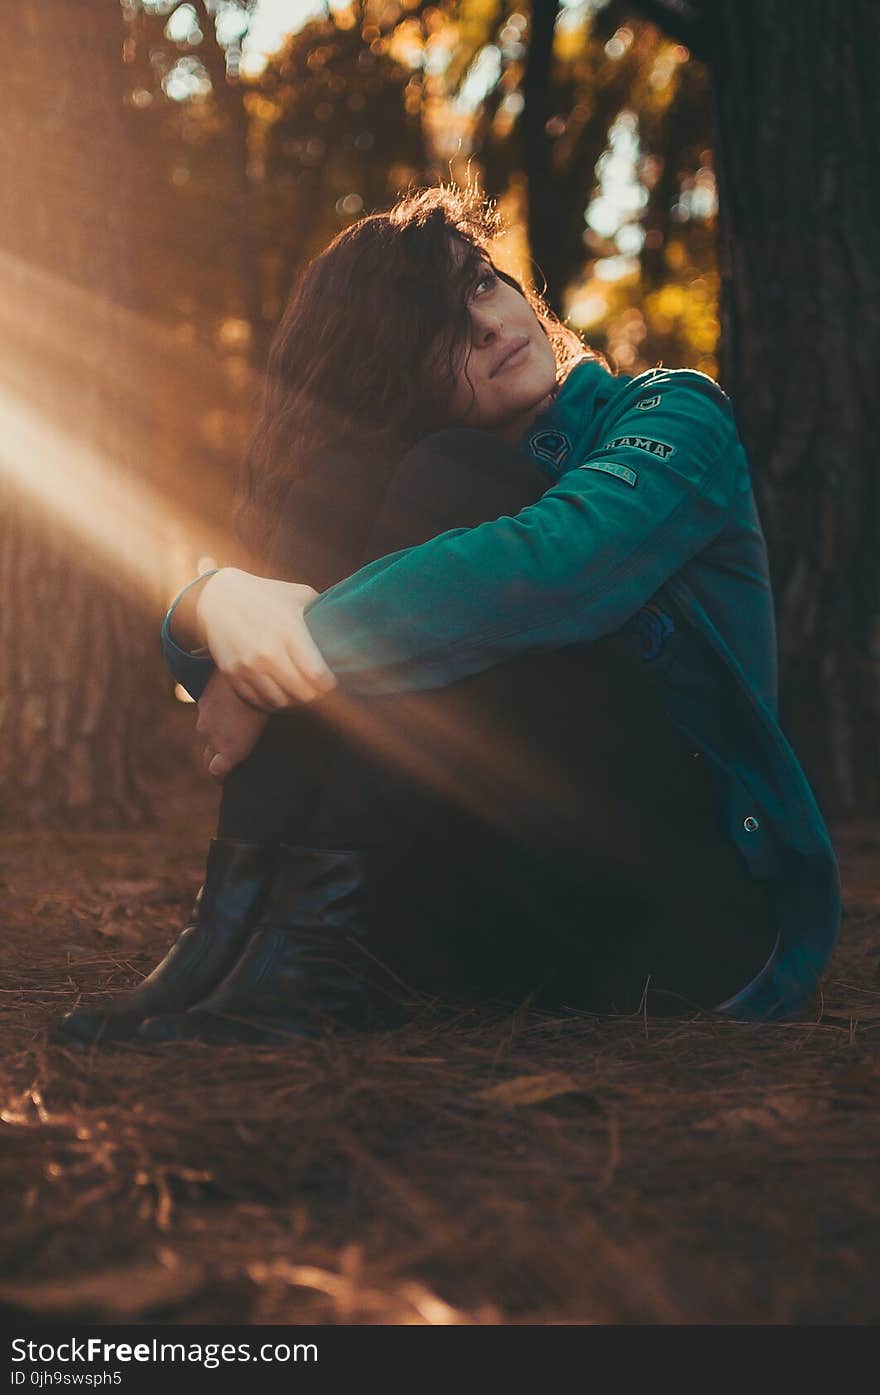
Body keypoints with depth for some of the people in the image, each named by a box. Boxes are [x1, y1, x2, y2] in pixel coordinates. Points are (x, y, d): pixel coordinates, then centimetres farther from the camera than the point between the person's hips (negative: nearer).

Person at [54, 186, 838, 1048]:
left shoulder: (670, 416, 0)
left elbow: (564, 564, -25)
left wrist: (295, 656, -25)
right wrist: (218, 603, -26)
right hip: (511, 929, 4)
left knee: (448, 483, -19)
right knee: (337, 480, -8)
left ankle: (320, 945, -29)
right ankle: (239, 918, -20)